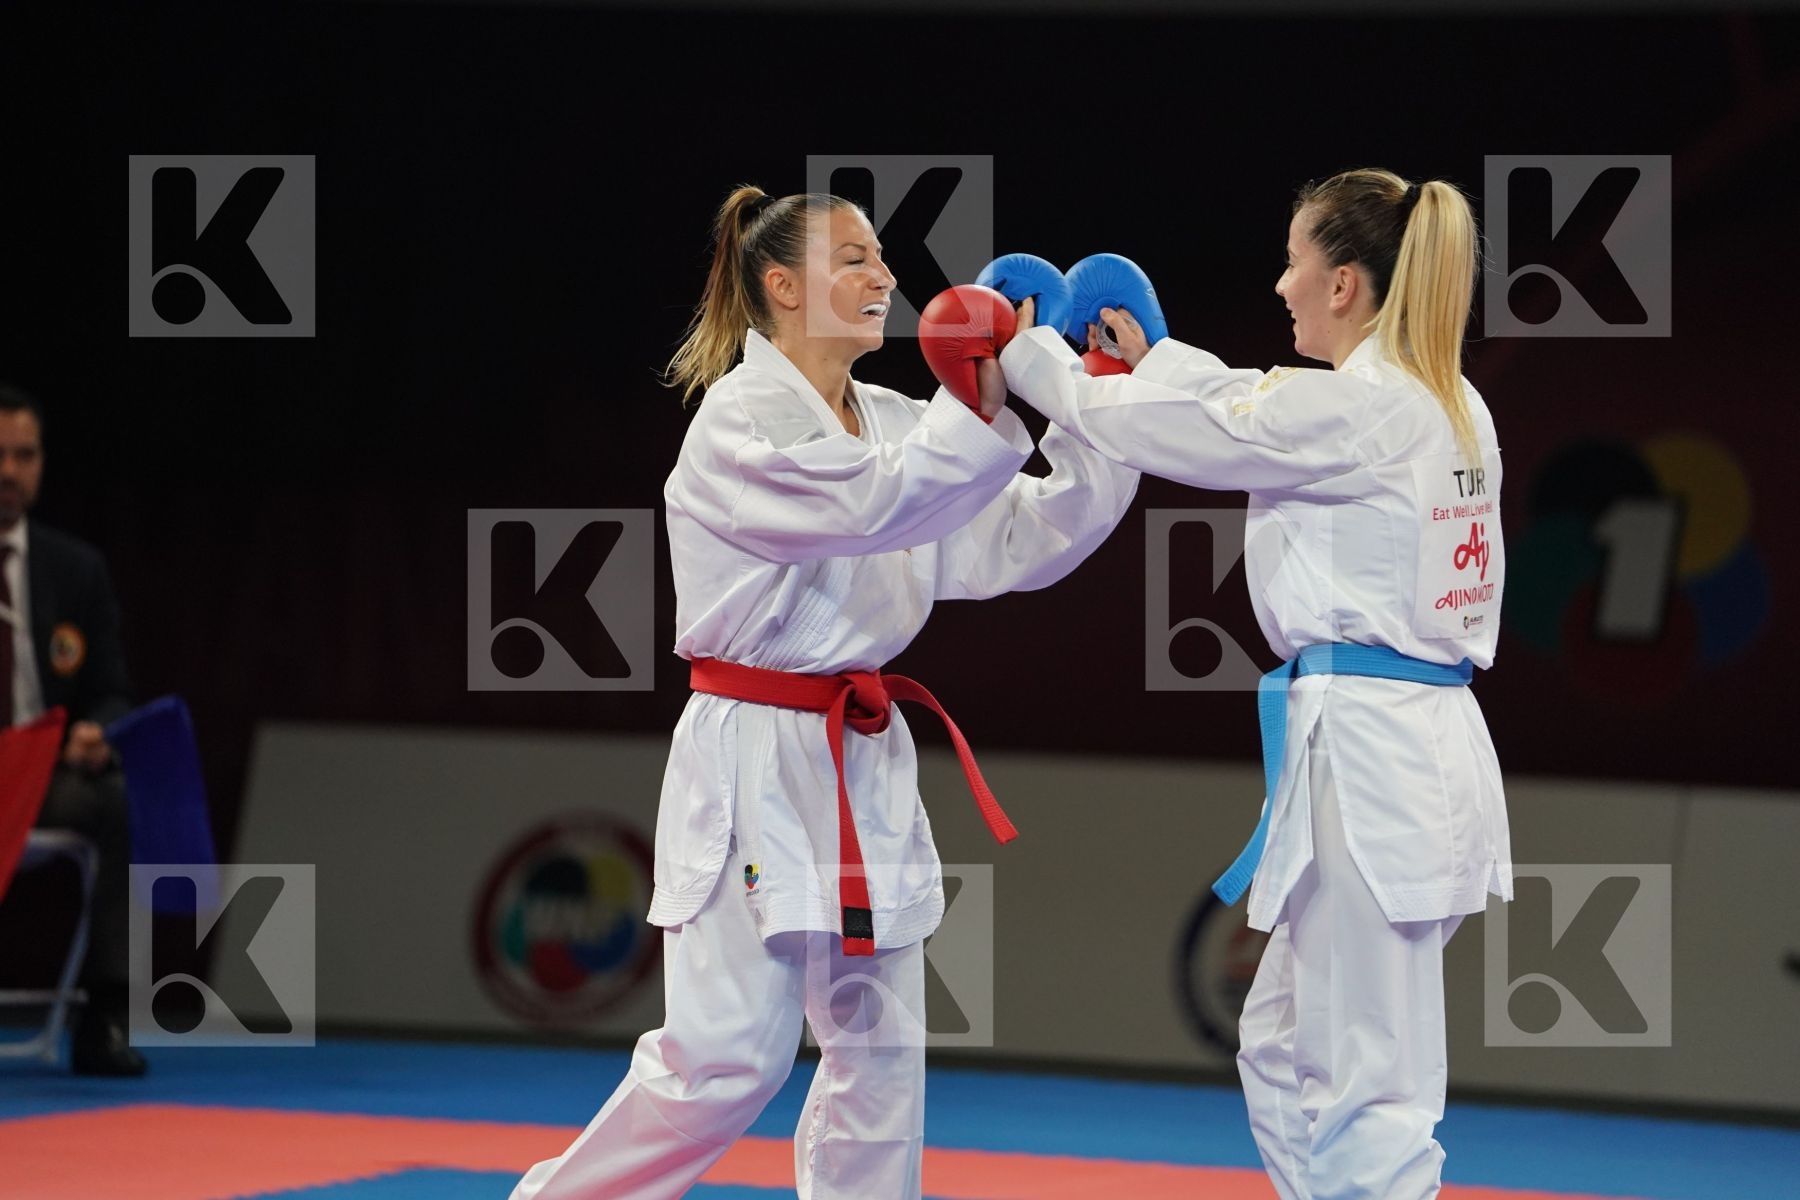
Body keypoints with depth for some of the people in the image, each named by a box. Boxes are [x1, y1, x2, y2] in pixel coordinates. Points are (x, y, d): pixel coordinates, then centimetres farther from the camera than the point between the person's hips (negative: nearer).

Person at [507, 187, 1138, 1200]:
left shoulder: (889, 425, 11)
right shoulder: (740, 424, -11)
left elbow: (1019, 542, 6)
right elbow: (873, 504, -26)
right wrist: (984, 406, -32)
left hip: (860, 765, 8)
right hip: (755, 764, -8)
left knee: (880, 1053, 8)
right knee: (724, 1060, -11)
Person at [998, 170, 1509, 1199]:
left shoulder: (1351, 411, -14)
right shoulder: (1453, 409, 11)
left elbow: (1156, 429, -4)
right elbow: (1255, 414, 28)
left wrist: (1027, 356, 11)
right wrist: (1151, 355, 35)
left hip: (1363, 759, -9)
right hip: (1430, 740, 9)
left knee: (1366, 1096, -7)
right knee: (1284, 1055, 18)